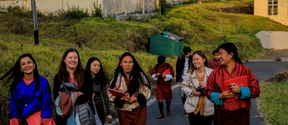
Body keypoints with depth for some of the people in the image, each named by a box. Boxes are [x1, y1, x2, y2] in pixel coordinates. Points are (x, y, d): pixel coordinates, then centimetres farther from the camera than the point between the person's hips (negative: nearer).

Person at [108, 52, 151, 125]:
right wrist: (120, 98, -18)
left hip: (139, 111, -1)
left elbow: (147, 92, 0)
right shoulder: (117, 78, 2)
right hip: (124, 112, 1)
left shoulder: (140, 75, -1)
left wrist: (135, 98, -15)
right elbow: (110, 94, 2)